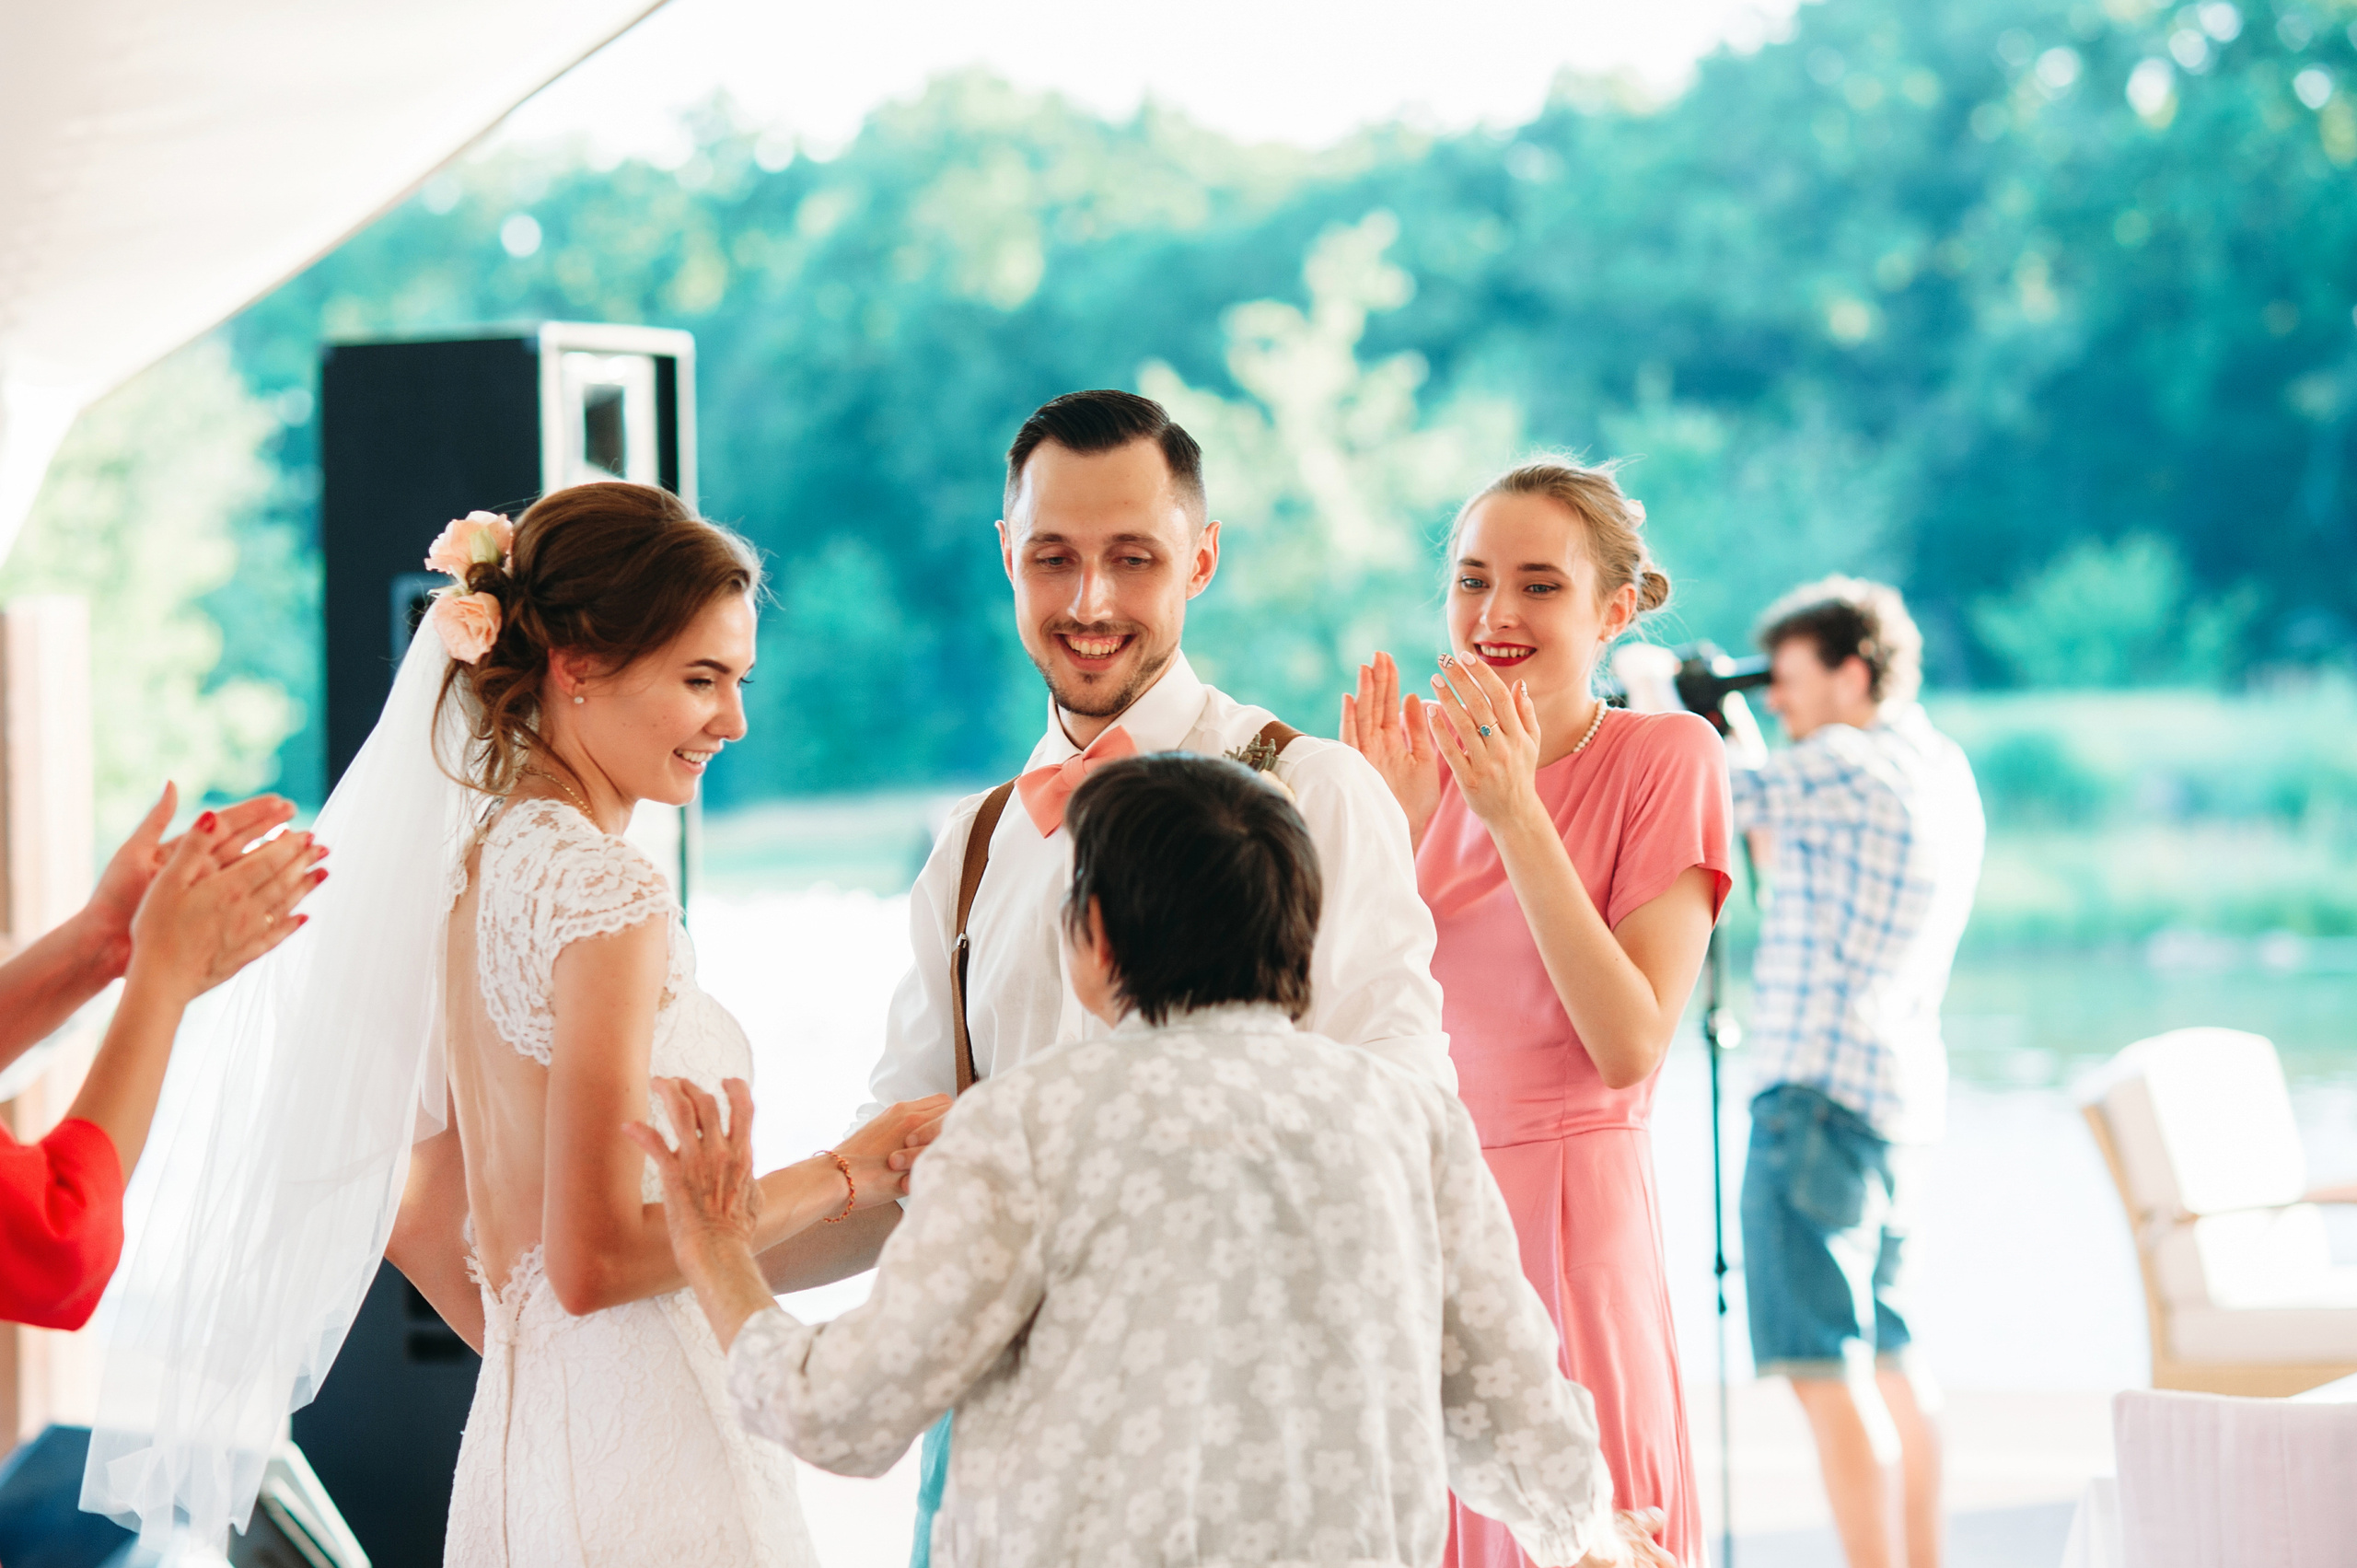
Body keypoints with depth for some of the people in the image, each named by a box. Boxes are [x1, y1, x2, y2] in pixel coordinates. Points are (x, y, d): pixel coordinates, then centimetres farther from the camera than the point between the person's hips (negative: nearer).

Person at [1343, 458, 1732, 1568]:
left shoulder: (1664, 757, -4)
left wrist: (1517, 820, -17)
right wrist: (1392, 824, -6)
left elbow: (1631, 1048, -14)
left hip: (1565, 1220, -5)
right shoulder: (1437, 756, 10)